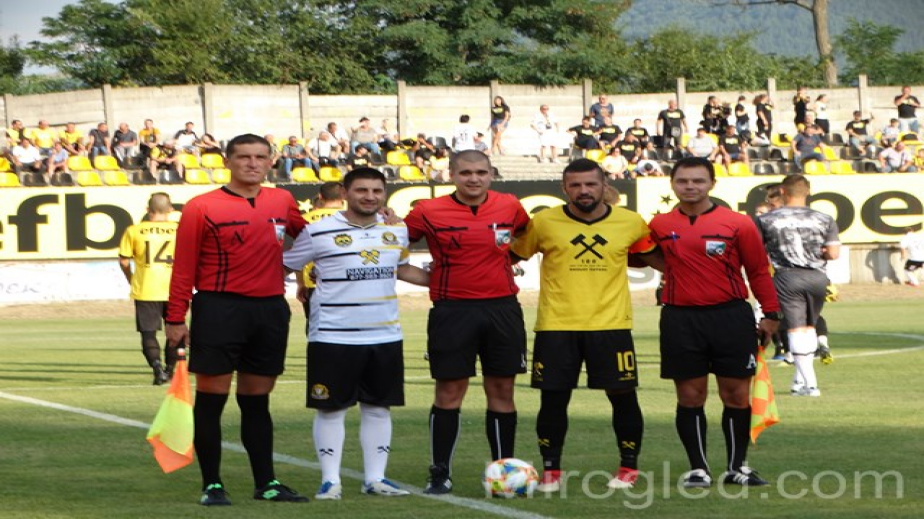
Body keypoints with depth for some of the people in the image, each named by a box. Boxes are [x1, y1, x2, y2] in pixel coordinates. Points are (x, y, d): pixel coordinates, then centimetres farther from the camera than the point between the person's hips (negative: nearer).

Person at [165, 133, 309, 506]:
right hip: (219, 309, -4)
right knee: (211, 399, -1)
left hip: (270, 310, 4)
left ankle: (266, 483, 15)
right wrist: (175, 319, -6)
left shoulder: (282, 202, 8)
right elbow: (183, 268, -4)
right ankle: (211, 486, 4)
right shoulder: (201, 208, -5)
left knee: (257, 401, 11)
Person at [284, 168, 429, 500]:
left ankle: (375, 478, 17)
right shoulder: (319, 232, -6)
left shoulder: (397, 231, 9)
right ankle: (330, 480, 8)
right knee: (330, 409, 0)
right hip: (333, 338, -4)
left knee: (378, 408, 9)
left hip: (385, 336, 4)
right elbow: (283, 267, 2)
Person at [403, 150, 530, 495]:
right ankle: (439, 473, 6)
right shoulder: (429, 212, -4)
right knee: (449, 392, -1)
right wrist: (428, 274, -3)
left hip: (502, 307, 3)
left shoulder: (510, 206, 4)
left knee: (502, 390, 5)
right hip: (452, 309, -2)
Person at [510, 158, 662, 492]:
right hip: (556, 327, 0)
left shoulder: (631, 223, 3)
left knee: (623, 397, 3)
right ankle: (550, 470, 16)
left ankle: (629, 467, 21)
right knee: (553, 399, 1)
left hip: (611, 326, 1)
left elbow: (655, 257, 18)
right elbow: (511, 257, 10)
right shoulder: (544, 223, -1)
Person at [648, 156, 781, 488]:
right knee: (690, 396, 3)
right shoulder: (660, 226, 5)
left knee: (736, 395, 3)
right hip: (680, 321, 1)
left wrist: (770, 314, 3)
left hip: (731, 318, -1)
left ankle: (737, 467, 15)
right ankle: (698, 469, 12)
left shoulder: (738, 224, 0)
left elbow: (758, 271, 4)